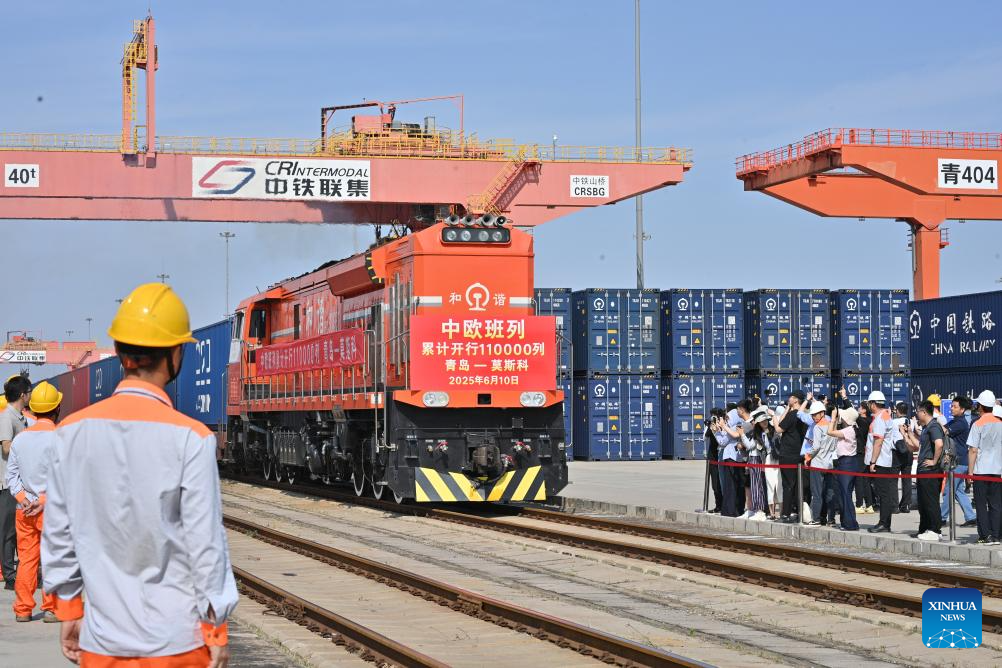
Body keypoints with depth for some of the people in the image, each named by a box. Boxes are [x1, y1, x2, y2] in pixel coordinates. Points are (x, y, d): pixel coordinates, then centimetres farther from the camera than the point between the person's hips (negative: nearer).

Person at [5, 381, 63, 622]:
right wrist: (44, 500, -12)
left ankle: (22, 609, 11)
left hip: (24, 509, 5)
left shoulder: (20, 438, 6)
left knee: (26, 559, 9)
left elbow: (11, 475, 6)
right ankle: (51, 608, 2)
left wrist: (24, 498, -1)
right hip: (52, 510, -5)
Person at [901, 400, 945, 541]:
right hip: (923, 471, 11)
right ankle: (924, 530, 21)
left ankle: (935, 531, -3)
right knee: (922, 502, 15)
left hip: (931, 471, -11)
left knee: (931, 502, -6)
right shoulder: (926, 428, 18)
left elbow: (939, 444, -29)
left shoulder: (934, 426, -14)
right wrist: (909, 434, 26)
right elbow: (919, 446, 23)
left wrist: (934, 461, -21)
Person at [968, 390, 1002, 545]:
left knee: (981, 504, 3)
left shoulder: (978, 425, -8)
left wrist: (970, 471, -4)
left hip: (981, 470, -4)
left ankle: (985, 536, -1)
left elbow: (973, 451, -10)